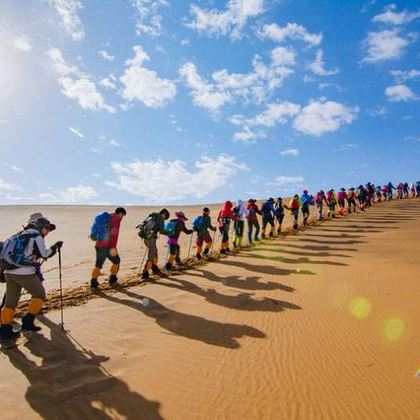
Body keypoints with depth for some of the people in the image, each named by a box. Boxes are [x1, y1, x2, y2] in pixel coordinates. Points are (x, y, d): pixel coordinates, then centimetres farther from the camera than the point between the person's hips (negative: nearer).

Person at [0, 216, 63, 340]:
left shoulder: (20, 235, 23)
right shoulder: (37, 236, -3)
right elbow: (44, 254, -3)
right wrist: (55, 247, 9)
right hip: (24, 272, -8)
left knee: (10, 301, 11)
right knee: (39, 294, 8)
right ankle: (28, 322, 3)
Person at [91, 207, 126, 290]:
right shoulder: (116, 219, -5)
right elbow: (114, 233, -17)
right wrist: (114, 247, -23)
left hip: (98, 245, 7)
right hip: (107, 246, -7)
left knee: (98, 265, 13)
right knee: (116, 261, 14)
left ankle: (93, 282, 5)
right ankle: (112, 280, 21)